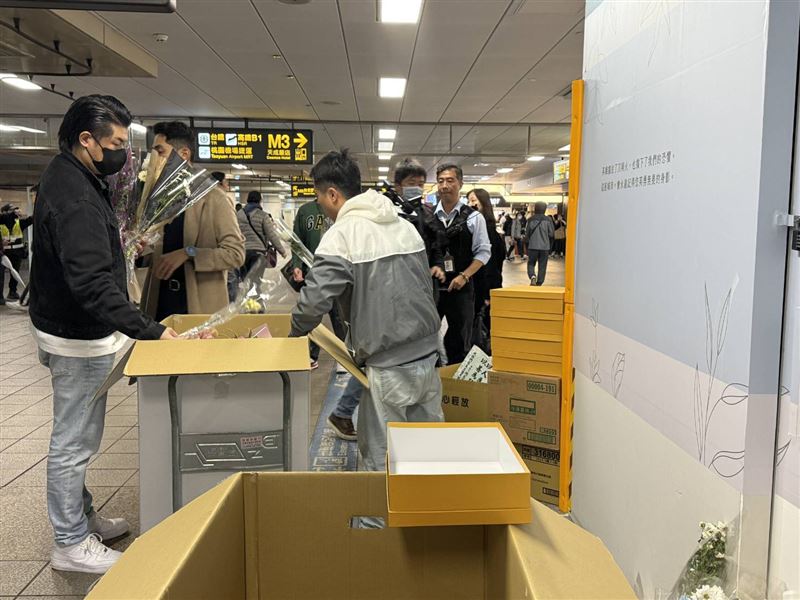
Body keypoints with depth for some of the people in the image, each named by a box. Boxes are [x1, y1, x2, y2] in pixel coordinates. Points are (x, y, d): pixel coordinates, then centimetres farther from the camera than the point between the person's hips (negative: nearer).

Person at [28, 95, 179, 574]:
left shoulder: (75, 179, 8)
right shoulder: (73, 197, -25)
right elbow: (93, 283, -35)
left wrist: (121, 242, 7)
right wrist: (153, 331, -37)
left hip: (82, 332, 10)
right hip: (78, 338, -10)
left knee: (77, 437, 21)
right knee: (74, 443, 3)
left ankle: (83, 518, 38)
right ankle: (72, 545, 18)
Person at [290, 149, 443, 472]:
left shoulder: (341, 234, -11)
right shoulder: (405, 224, 11)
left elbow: (316, 298, -15)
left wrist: (295, 332, 4)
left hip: (389, 363, -7)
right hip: (428, 349, 7)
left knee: (381, 455, 7)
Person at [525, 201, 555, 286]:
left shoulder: (531, 219, -2)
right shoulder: (548, 220, -2)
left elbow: (527, 234, 2)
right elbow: (551, 234, 1)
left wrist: (526, 246, 13)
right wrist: (550, 246, 12)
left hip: (533, 247, 0)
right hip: (545, 247, 0)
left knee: (531, 263, 12)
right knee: (542, 266, 8)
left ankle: (532, 276, -15)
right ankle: (539, 283, 7)